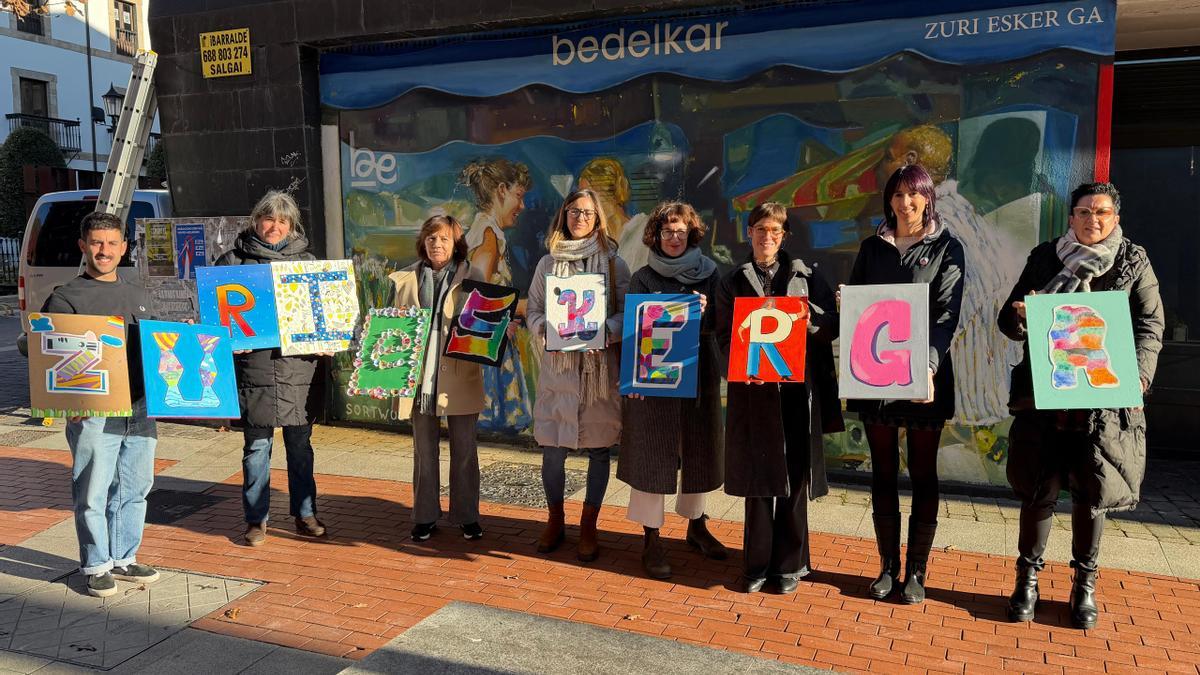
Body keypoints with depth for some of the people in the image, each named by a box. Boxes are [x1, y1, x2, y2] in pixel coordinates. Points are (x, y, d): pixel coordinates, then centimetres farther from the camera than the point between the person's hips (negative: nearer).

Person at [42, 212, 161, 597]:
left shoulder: (139, 297, 16)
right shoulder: (66, 299, 0)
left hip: (140, 411, 5)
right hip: (92, 416, -5)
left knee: (134, 490, 12)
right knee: (93, 494, 1)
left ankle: (124, 559, 25)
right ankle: (96, 566, 15)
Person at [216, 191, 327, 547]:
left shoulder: (306, 261, 12)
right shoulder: (234, 261, 6)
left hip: (298, 367, 2)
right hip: (254, 367, -2)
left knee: (300, 443, 9)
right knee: (257, 445, 5)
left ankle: (305, 514, 21)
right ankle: (256, 518, 17)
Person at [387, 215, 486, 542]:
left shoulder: (473, 278, 2)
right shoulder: (406, 279, 8)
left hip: (459, 377, -2)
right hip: (418, 376, 2)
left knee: (464, 450, 7)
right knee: (424, 451, 11)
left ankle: (467, 516, 19)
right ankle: (424, 516, 22)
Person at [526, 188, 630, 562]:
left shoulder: (614, 263, 3)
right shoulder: (548, 262, 10)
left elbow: (628, 313, -1)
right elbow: (534, 311, 10)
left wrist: (605, 331, -20)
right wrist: (545, 329, -12)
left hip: (600, 365, -1)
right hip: (558, 365, 1)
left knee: (598, 447, 4)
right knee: (552, 447, 3)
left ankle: (588, 527, 18)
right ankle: (555, 521, 23)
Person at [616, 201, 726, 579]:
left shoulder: (708, 274, 6)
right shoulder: (643, 279, 2)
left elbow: (720, 324, 3)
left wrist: (705, 311, -19)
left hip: (699, 376, 3)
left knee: (697, 450, 12)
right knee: (653, 454, -1)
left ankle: (696, 526, 30)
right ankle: (651, 540, 7)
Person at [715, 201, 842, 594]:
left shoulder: (806, 276, 10)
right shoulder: (733, 282, 11)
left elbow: (832, 326, 4)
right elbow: (724, 336, 4)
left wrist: (809, 319, -17)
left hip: (798, 388, 0)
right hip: (754, 390, 0)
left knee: (795, 478, 4)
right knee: (757, 479, 4)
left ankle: (790, 564, 17)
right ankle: (757, 564, 16)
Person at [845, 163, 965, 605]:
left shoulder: (946, 248, 2)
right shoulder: (872, 247, 11)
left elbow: (947, 313, -8)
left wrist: (929, 364, -22)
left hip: (924, 375, -3)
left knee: (923, 473, 3)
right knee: (883, 472, 8)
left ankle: (916, 572, 13)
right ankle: (888, 567, 18)